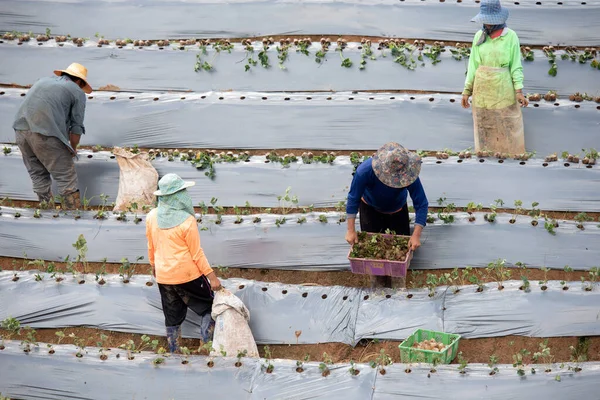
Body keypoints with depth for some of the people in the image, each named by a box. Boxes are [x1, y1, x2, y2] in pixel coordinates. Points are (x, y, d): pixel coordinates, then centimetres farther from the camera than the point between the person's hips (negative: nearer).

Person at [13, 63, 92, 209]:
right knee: (66, 177, 2)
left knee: (38, 175, 18)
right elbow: (76, 127, 8)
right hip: (45, 131, -6)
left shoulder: (44, 80, 28)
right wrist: (73, 148, 25)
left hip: (21, 128, 6)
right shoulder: (78, 92, 11)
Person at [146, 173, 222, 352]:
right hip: (188, 276, -5)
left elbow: (151, 247, 9)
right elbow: (197, 253, -15)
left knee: (172, 318, 17)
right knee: (209, 310, 12)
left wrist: (153, 265, 26)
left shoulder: (152, 217, -4)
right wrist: (212, 277, -8)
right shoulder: (187, 221, -19)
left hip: (164, 277, 5)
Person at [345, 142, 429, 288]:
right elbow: (353, 199, -27)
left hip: (397, 210, 1)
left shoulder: (410, 176, -38)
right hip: (371, 208, -1)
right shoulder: (365, 171, -40)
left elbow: (422, 204, -31)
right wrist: (351, 231, -28)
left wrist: (416, 235, -37)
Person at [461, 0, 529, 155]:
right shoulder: (479, 36, 3)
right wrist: (467, 91, 6)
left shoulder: (510, 36, -7)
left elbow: (516, 65, -5)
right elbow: (473, 65, 7)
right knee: (484, 129, 8)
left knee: (508, 128, 0)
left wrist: (519, 91, -11)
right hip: (482, 89, 3)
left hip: (503, 89, -3)